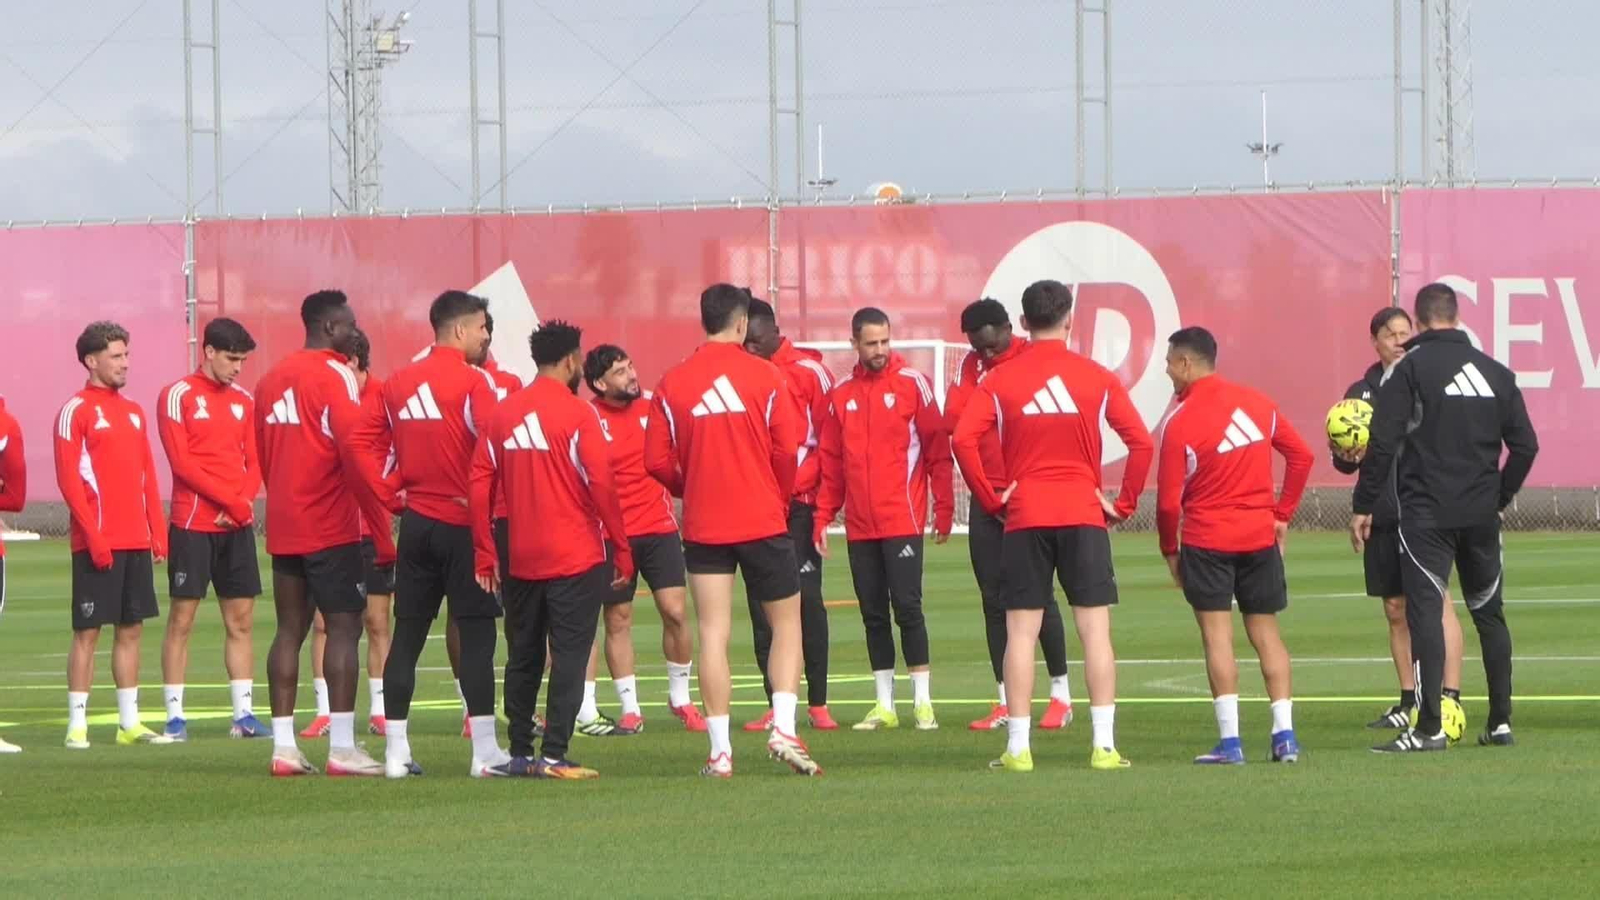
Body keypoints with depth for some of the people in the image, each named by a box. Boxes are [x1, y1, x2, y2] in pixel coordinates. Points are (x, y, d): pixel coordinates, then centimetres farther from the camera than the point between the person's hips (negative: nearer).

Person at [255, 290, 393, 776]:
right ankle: (341, 746, -10)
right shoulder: (335, 376, -10)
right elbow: (356, 455, -16)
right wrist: (381, 524, -13)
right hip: (332, 529, -7)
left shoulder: (272, 379, 14)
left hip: (283, 529, 7)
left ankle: (283, 746, 6)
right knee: (344, 626, -5)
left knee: (290, 628, 8)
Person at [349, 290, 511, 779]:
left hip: (416, 521, 6)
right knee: (476, 634, -3)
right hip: (464, 523, -6)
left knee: (407, 634, 9)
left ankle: (396, 751, 10)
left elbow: (361, 443, 6)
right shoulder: (473, 382, -11)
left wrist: (388, 492, 7)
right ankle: (485, 751, -5)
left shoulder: (397, 383, 9)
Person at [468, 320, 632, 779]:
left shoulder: (503, 414, 6)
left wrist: (484, 553, 9)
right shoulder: (578, 414, -9)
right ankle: (554, 755, -9)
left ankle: (519, 753, 16)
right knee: (569, 656, -3)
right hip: (577, 559, -5)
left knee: (523, 657, 13)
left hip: (521, 562, 5)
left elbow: (480, 483, 5)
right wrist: (622, 549, -5)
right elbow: (602, 484, -13)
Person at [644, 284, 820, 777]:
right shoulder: (765, 376, -5)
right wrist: (781, 500, 10)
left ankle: (719, 750, -1)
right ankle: (784, 729, -4)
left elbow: (657, 460, -1)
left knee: (713, 634, 3)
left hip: (703, 527, 2)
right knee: (786, 624, 11)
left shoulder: (672, 384, 0)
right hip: (763, 522, -2)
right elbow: (788, 450, -7)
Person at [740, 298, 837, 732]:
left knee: (806, 600, -4)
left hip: (799, 505, -4)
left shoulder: (809, 371, -1)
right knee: (762, 606, 3)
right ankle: (776, 704, 7)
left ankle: (818, 703, 2)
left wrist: (824, 498, -11)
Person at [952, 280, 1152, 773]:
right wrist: (1123, 503, 5)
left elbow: (963, 440, -9)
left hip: (1024, 518, 0)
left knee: (1021, 633, 3)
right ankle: (1105, 745, -3)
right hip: (1083, 515, 0)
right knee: (1095, 630, 1)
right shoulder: (1096, 378, 2)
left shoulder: (1000, 381, 1)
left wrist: (990, 497, 0)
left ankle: (1017, 746, 0)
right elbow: (1142, 442, -4)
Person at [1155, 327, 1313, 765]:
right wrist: (1282, 514, 15)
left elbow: (1168, 500, -9)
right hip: (1260, 536, 5)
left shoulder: (1180, 422, -11)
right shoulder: (1256, 403, 5)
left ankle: (1230, 741, -9)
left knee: (1217, 634, -3)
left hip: (1207, 540, -5)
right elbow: (1301, 456, 9)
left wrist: (1170, 550, 6)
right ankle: (1284, 734, 6)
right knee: (1266, 633, 11)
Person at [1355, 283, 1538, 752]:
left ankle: (1429, 727, -13)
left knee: (1425, 612, -6)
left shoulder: (1411, 368, -6)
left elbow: (1383, 443, -12)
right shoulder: (1496, 372, 8)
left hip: (1426, 514, -5)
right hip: (1482, 515, 5)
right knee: (1489, 613, 15)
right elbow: (1525, 445, 9)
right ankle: (1501, 722, 16)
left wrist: (1362, 506, -5)